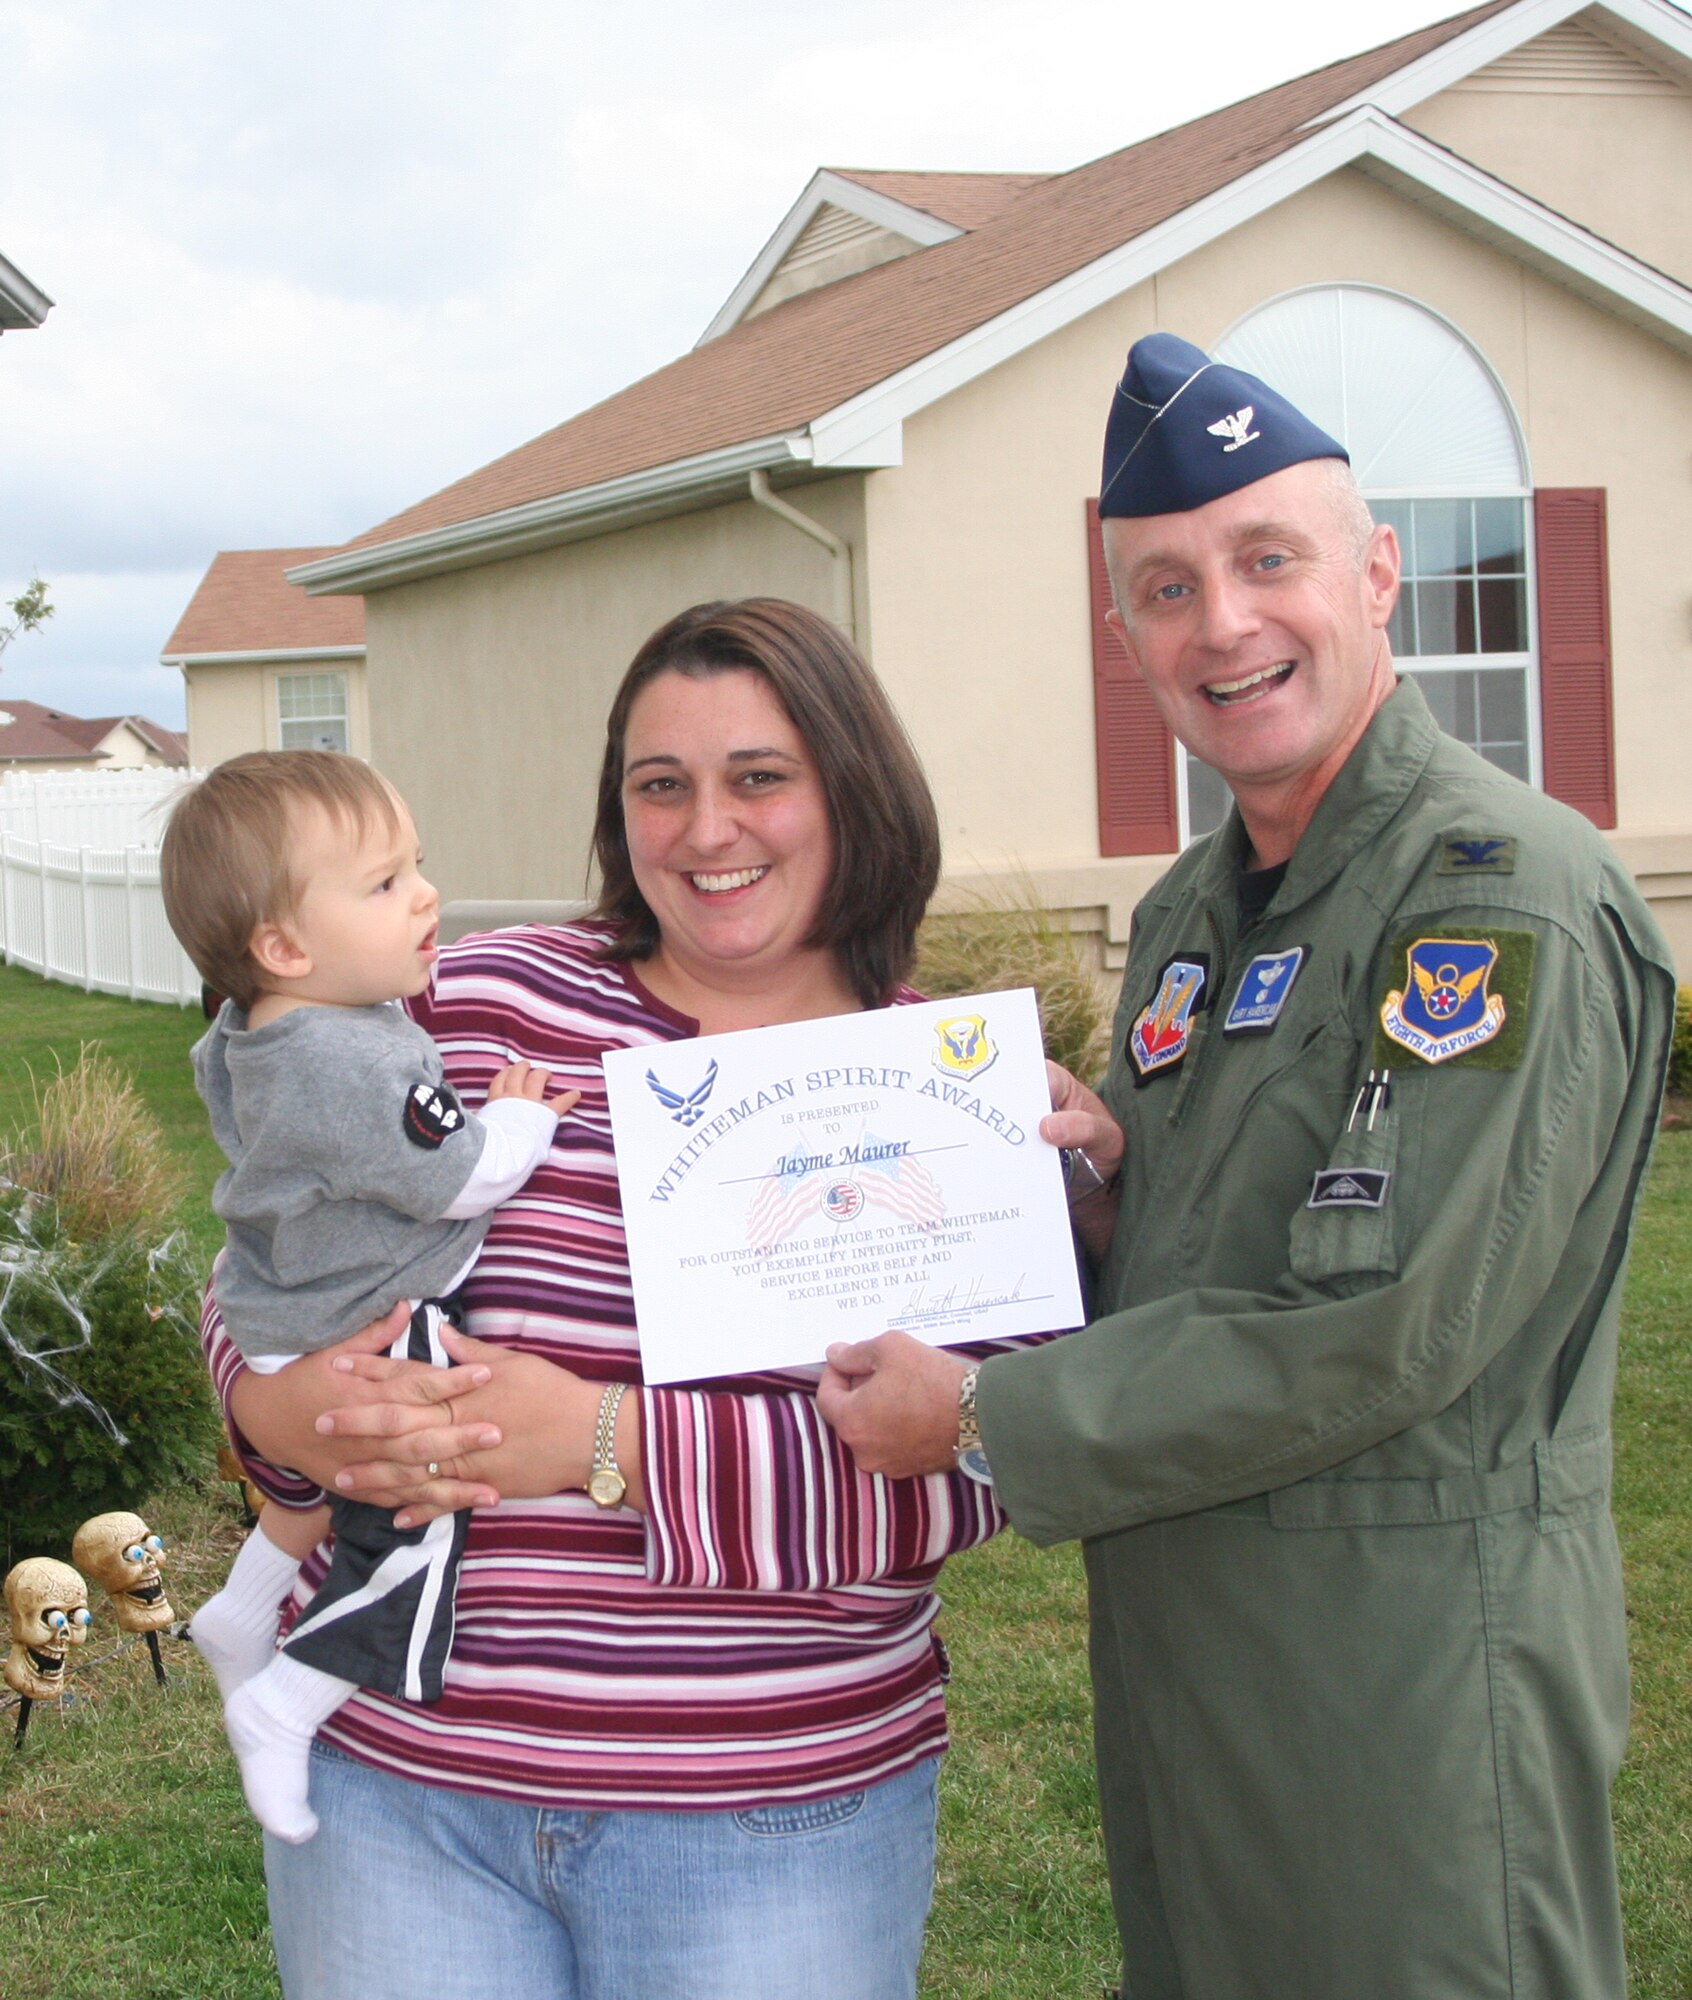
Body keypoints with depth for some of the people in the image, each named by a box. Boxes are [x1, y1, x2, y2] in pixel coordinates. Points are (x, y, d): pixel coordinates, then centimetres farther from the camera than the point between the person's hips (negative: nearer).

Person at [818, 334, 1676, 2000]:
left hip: (1410, 1661, -8)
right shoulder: (1188, 917, 12)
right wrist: (1091, 1177, -3)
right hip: (1167, 1652, 8)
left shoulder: (1504, 896, -17)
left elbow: (1386, 1336, -24)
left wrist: (983, 1412, -16)